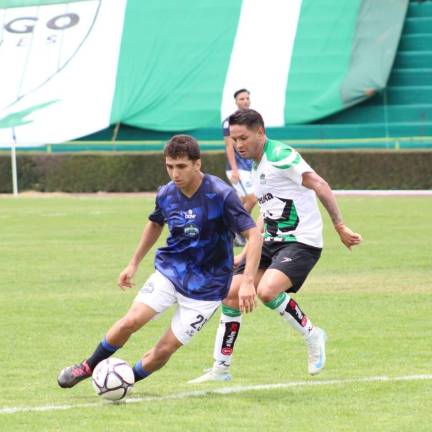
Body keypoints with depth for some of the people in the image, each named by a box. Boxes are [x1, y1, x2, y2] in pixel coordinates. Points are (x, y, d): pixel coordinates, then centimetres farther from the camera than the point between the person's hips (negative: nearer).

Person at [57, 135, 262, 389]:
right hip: (169, 271, 4)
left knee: (165, 349, -7)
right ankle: (89, 367, 9)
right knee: (131, 322, -14)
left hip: (205, 287, -4)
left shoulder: (221, 195, -21)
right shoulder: (166, 194, -4)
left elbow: (254, 235, -20)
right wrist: (134, 263, 22)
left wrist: (248, 282, -28)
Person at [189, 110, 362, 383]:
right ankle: (221, 368, 9)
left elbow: (319, 185, -19)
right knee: (231, 293, 0)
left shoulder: (280, 156, -13)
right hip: (271, 242, 9)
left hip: (301, 242, -9)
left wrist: (340, 227, -22)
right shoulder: (258, 166, 16)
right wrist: (244, 256, 22)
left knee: (267, 291, -30)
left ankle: (312, 335, -5)